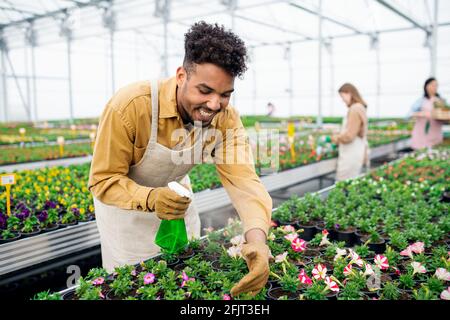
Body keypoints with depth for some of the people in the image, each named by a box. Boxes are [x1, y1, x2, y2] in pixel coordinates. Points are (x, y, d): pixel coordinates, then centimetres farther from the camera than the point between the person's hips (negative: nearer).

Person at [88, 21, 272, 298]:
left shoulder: (226, 118, -23)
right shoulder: (130, 106, -34)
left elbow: (244, 178, -32)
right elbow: (104, 181, -26)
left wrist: (257, 238, -51)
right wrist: (150, 198, -46)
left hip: (177, 198, 4)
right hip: (124, 201, -3)